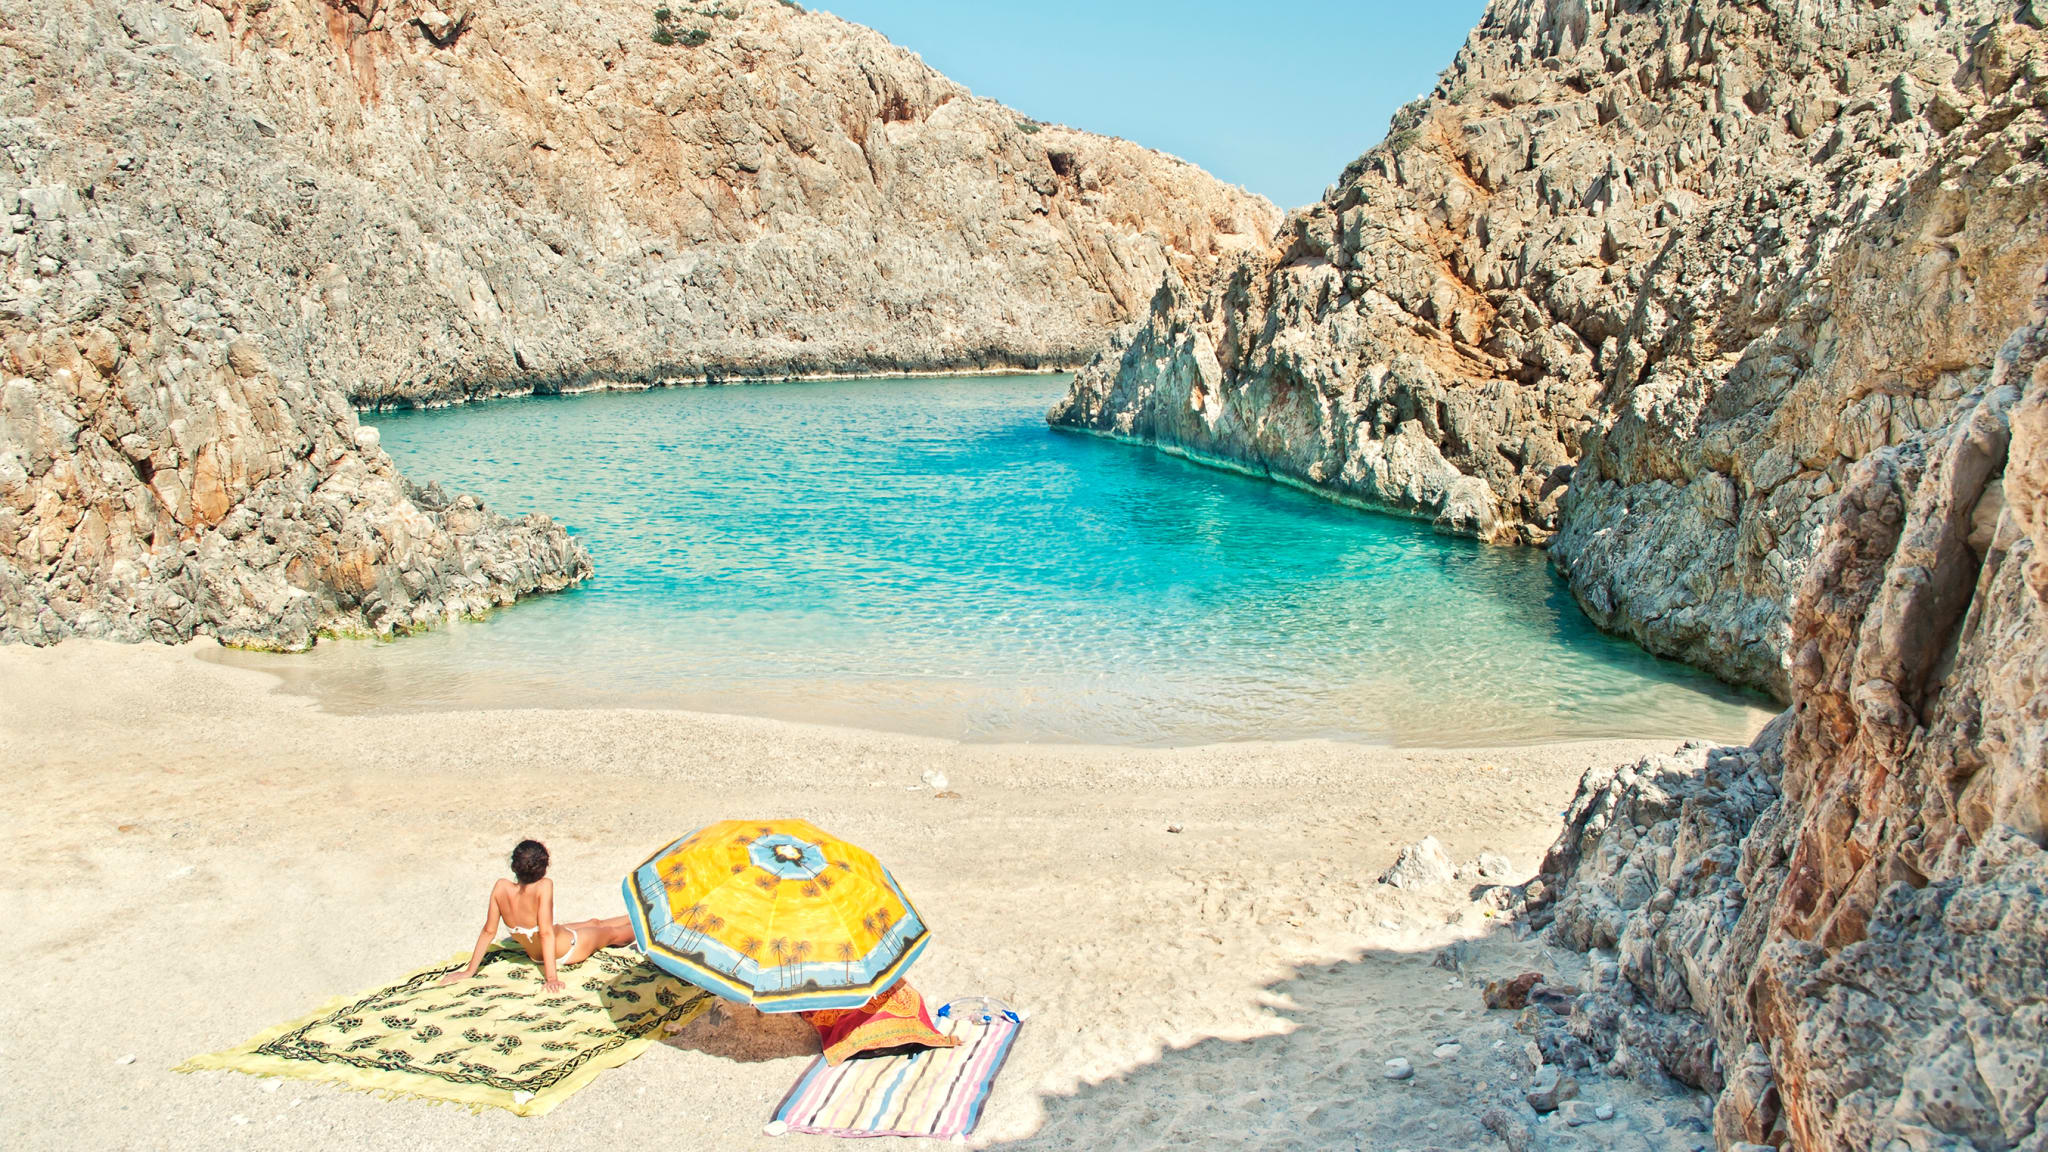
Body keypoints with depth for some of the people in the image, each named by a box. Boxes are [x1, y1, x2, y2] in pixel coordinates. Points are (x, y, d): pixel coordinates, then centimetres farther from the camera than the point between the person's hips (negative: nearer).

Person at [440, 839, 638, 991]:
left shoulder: (501, 887, -22)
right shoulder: (544, 886, -36)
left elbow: (489, 931, -16)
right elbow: (546, 932, -36)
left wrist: (470, 971, -6)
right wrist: (551, 977, -34)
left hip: (536, 955, 6)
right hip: (568, 950, -6)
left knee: (595, 923, 31)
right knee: (612, 933, 25)